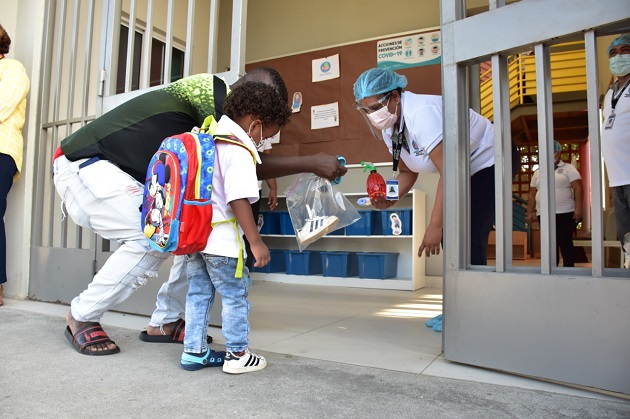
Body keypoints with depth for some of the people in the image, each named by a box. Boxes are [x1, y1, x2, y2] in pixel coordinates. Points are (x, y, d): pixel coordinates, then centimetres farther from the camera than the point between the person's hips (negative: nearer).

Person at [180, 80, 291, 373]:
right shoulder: (239, 151, -17)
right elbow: (239, 200, -23)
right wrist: (256, 242, -20)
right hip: (220, 239, -8)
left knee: (198, 293, 16)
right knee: (235, 295, 7)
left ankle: (194, 352, 25)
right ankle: (238, 354, 17)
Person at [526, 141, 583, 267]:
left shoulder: (568, 168, 4)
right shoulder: (537, 173, 16)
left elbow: (578, 189, -5)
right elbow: (532, 195, 16)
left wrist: (578, 208, -16)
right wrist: (529, 213, 9)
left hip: (565, 214, -4)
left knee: (565, 244, -2)